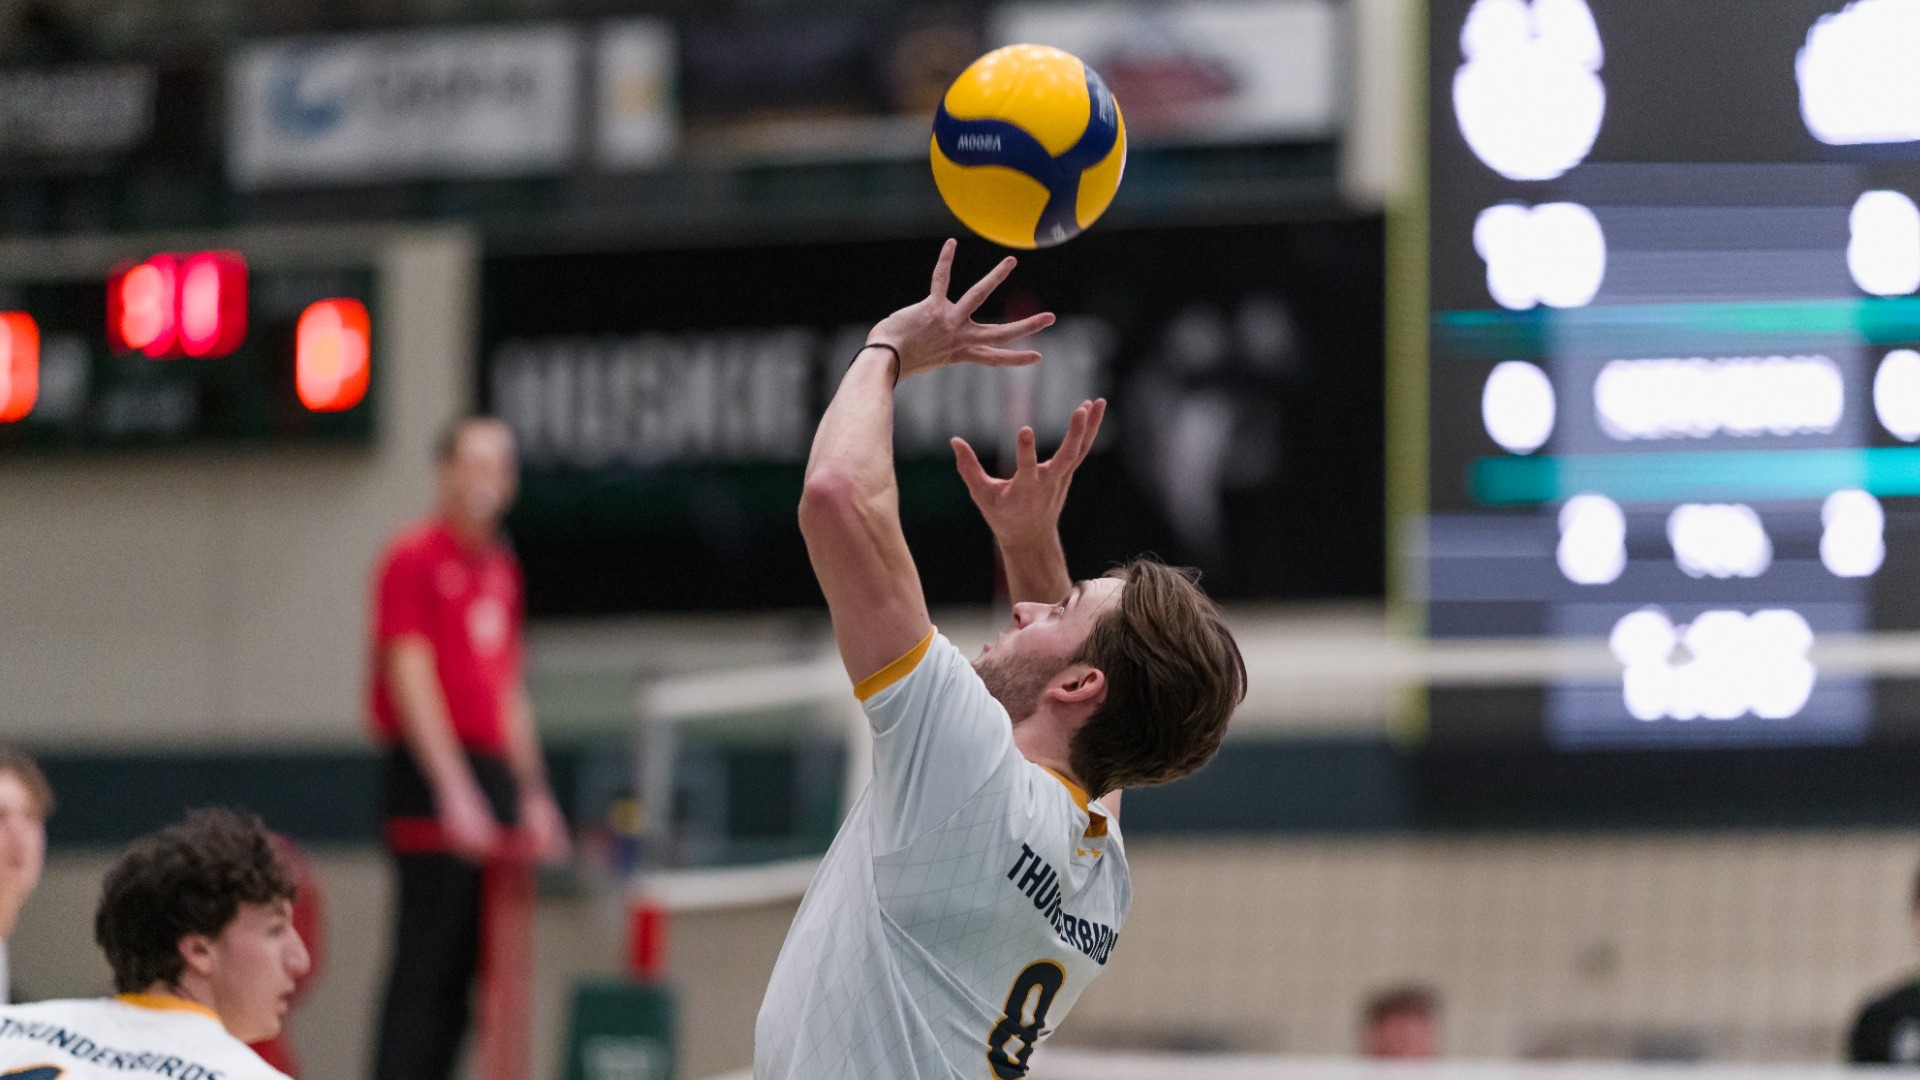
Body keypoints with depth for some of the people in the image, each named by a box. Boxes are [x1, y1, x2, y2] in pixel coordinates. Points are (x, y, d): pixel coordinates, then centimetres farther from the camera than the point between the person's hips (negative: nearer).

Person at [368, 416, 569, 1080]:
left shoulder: (501, 568, 18)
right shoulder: (414, 558, -6)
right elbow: (412, 682, -12)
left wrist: (532, 794, 18)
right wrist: (454, 791, -18)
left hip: (491, 773, 8)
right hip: (432, 776, -8)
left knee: (471, 964, 6)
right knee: (426, 957, -10)